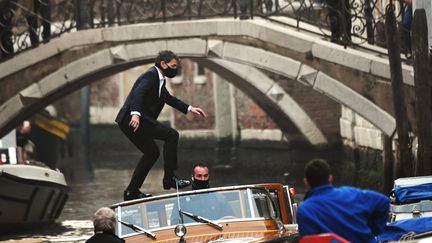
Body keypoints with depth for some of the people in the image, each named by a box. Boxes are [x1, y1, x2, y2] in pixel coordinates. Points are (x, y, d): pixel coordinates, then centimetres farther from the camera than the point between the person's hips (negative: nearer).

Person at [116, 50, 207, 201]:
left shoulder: (159, 80, 21)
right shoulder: (150, 76, -10)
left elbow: (168, 98, 35)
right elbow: (139, 93, -27)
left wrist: (189, 109, 30)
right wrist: (135, 114, -43)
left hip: (127, 121, 11)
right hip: (133, 119, -11)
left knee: (152, 153, 20)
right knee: (171, 135, -14)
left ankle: (131, 191, 21)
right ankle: (169, 178, -12)